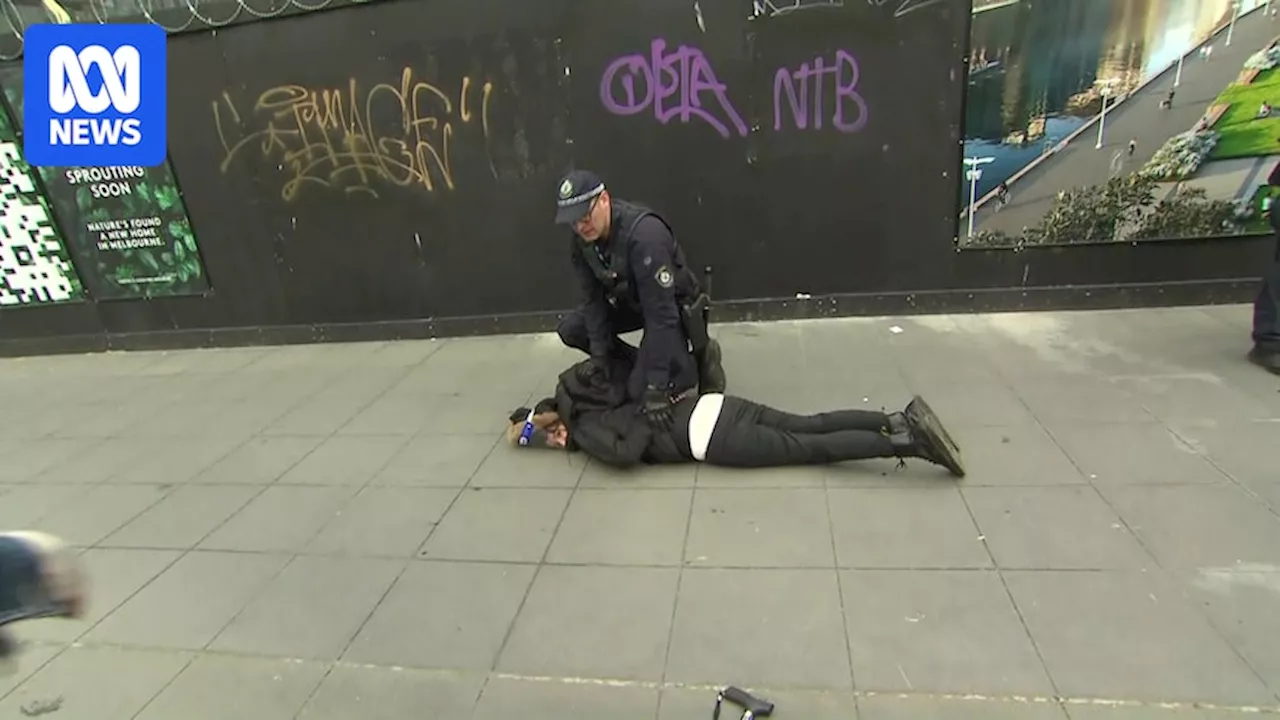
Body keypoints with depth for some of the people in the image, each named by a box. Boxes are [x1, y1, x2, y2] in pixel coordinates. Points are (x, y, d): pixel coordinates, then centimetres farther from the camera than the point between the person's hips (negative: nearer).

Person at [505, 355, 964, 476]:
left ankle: (906, 442, -15)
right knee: (812, 427, 4)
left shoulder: (584, 430, -3)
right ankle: (902, 420, -4)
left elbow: (626, 453, -20)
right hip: (712, 406, 8)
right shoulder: (587, 401, 21)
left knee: (809, 449, -9)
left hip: (706, 439, -8)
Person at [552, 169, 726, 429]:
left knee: (642, 391, -19)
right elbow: (593, 297, -4)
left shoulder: (644, 234, -38)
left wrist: (656, 385, -37)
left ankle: (700, 357, 6)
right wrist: (600, 353, -9)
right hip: (631, 302, 7)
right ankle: (638, 362, 11)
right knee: (570, 330, -4)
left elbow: (661, 313, -38)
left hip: (675, 307, -7)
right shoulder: (583, 237, -13)